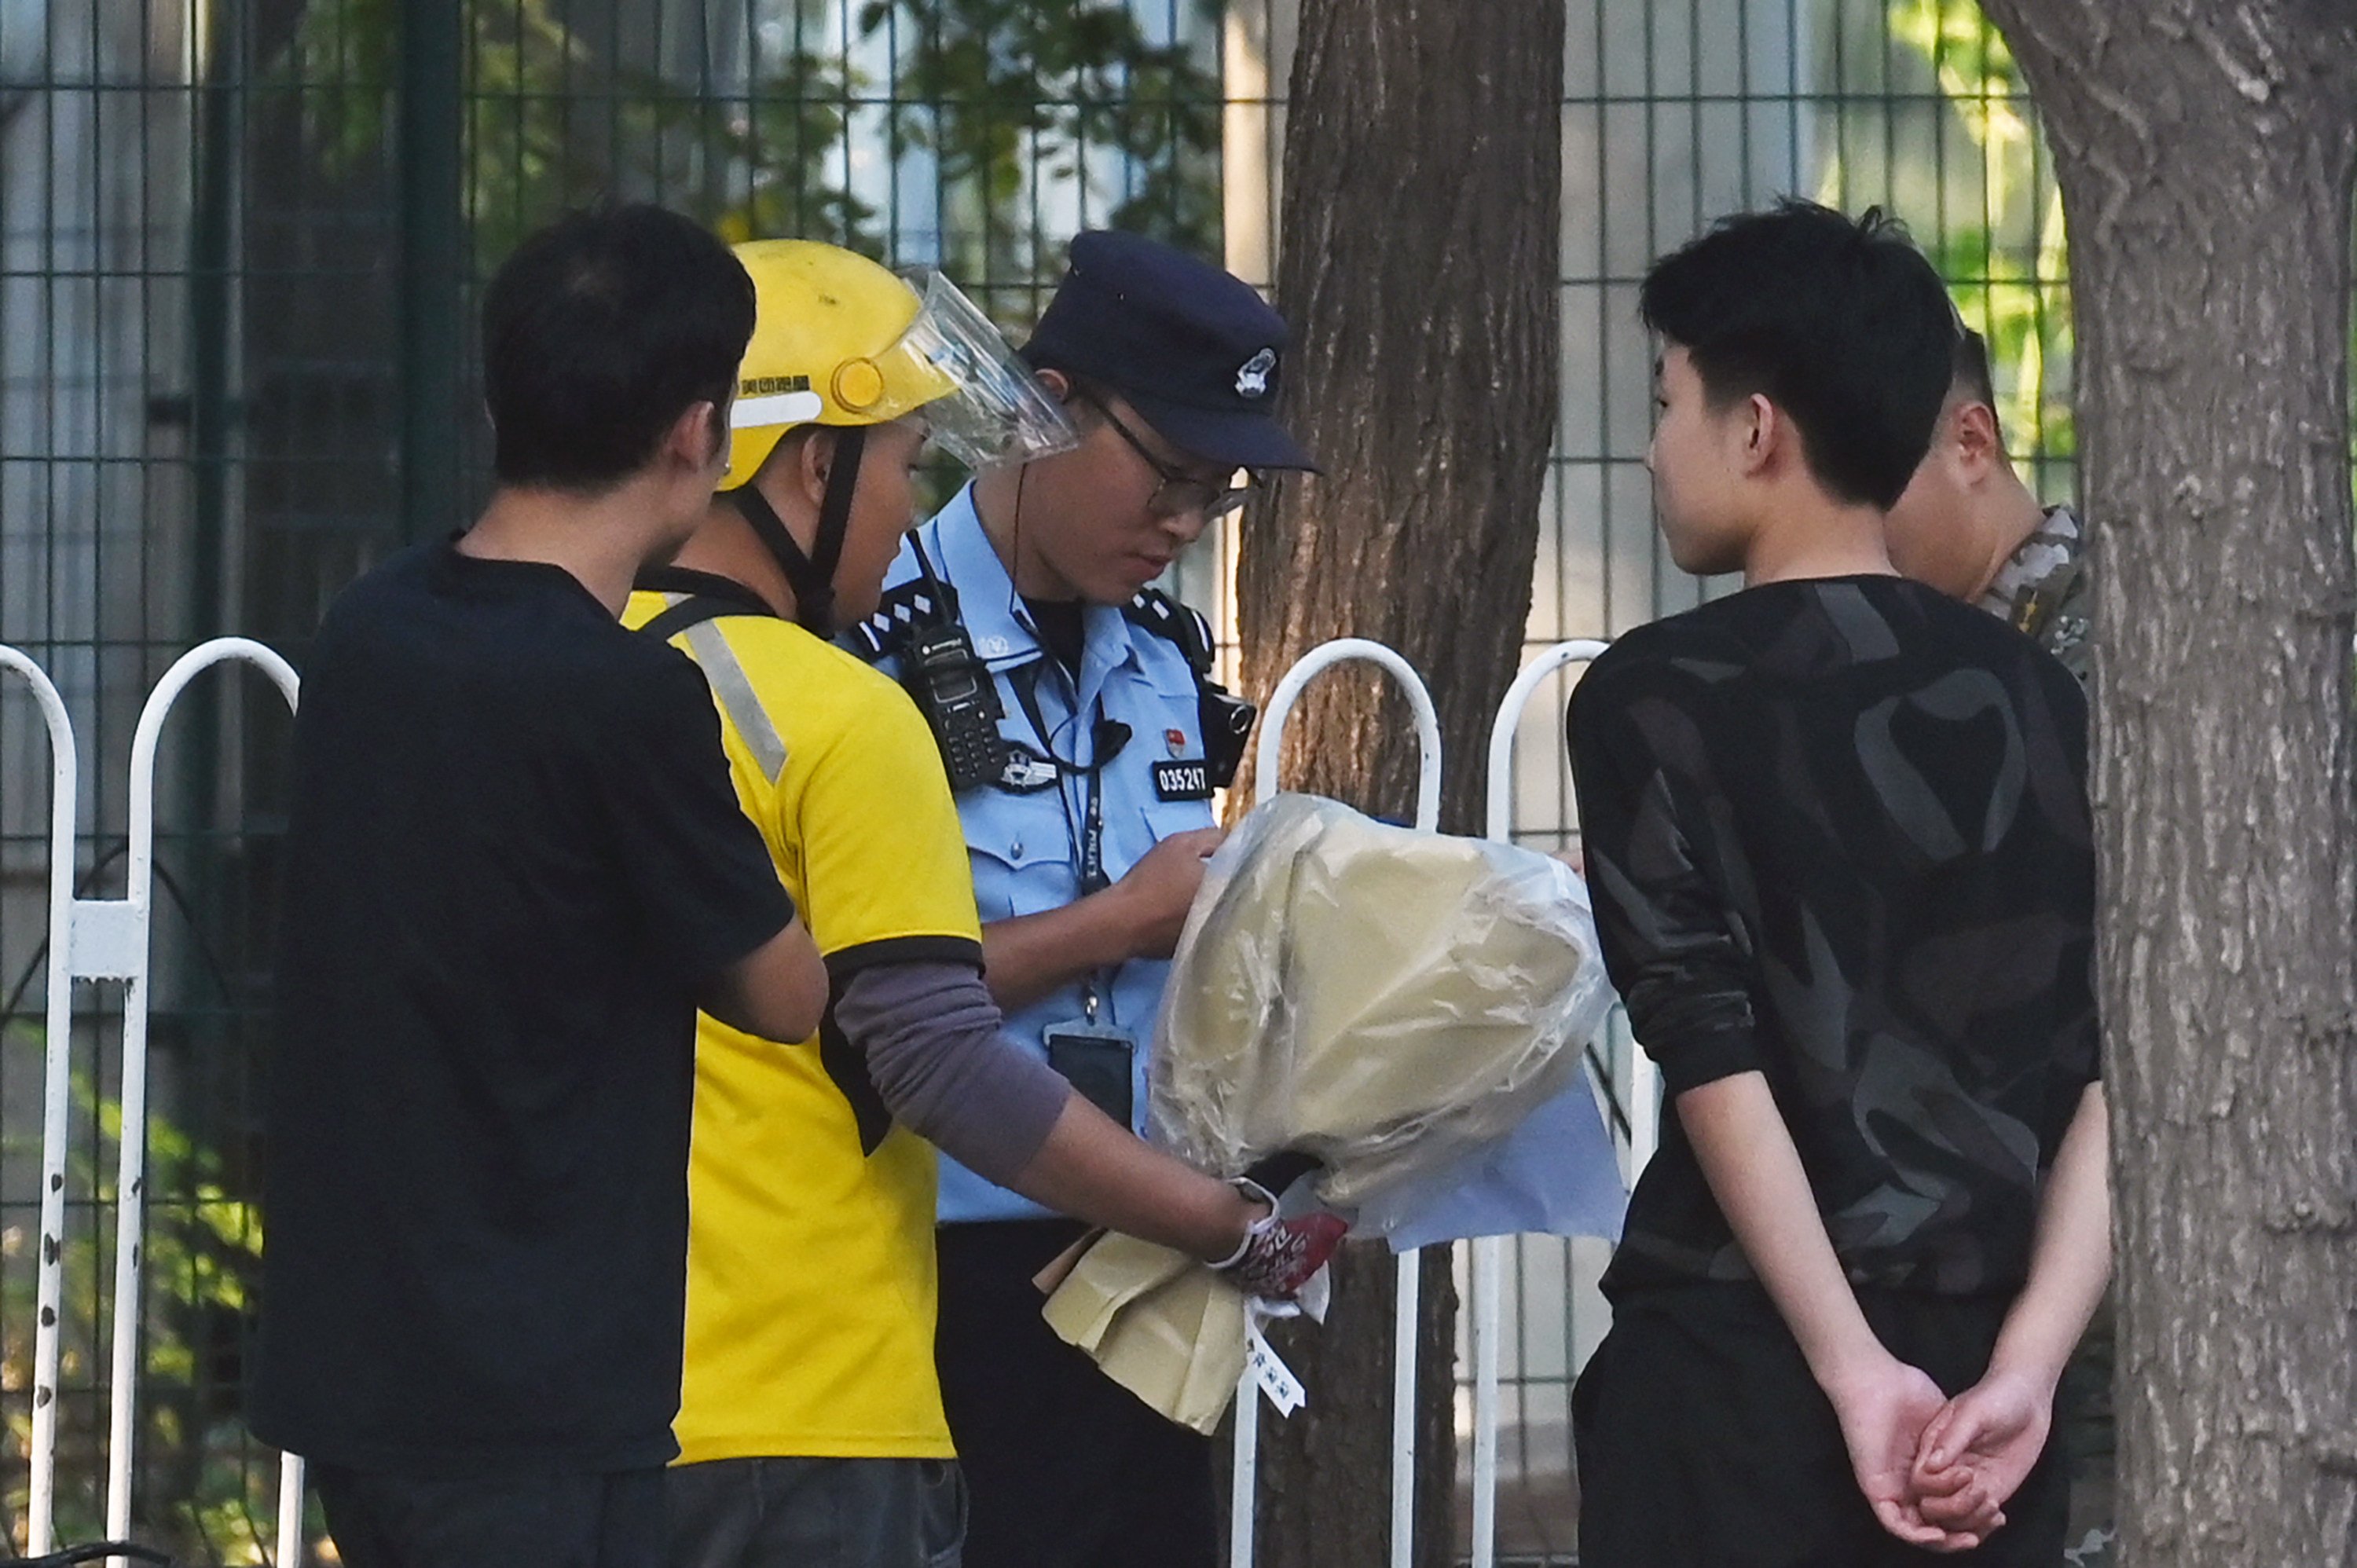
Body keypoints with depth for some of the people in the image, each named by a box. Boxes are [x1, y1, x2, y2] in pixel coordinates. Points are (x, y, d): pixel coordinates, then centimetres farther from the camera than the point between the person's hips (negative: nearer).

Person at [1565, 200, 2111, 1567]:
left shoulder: (1658, 701, -5)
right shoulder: (2041, 702, 8)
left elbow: (1714, 1056, -13)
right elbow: (2116, 1070, 0)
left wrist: (1848, 1370, -14)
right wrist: (2026, 1364, -7)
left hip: (1742, 1357, -4)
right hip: (1984, 1351, 4)